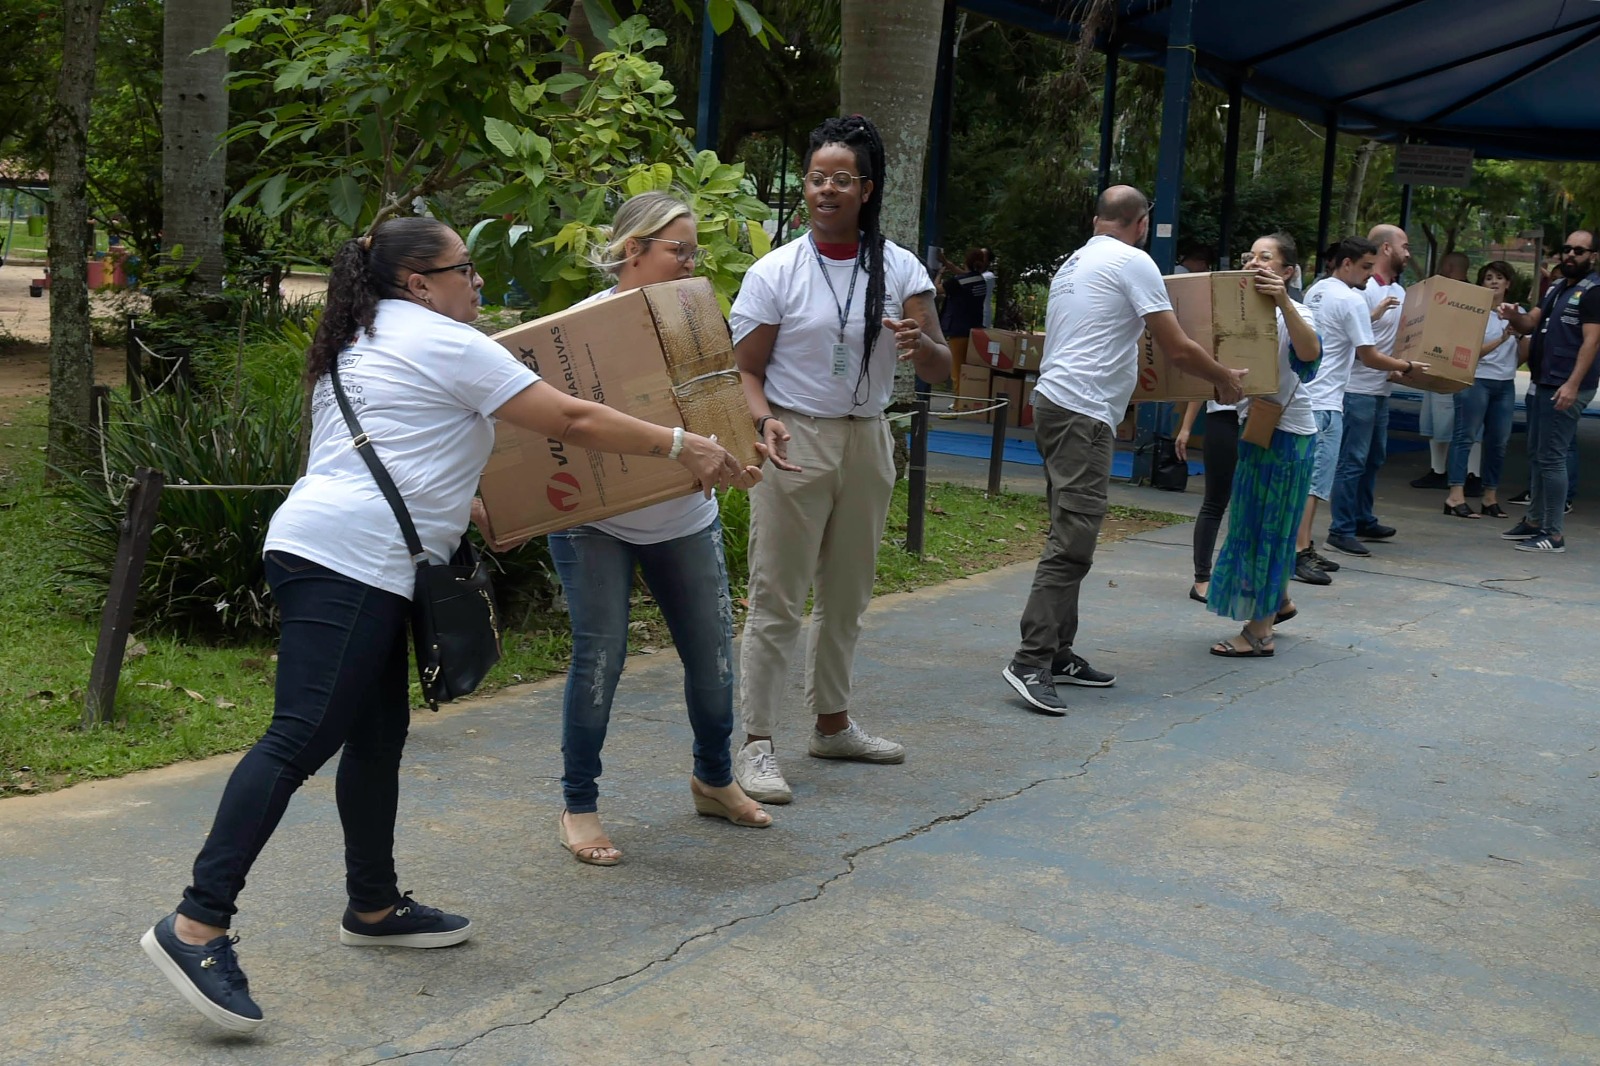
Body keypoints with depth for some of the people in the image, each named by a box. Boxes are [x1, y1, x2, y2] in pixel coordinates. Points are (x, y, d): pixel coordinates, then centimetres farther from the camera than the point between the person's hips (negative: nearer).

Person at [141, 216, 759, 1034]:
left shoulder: (357, 347, 25)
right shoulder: (445, 343, -3)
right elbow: (574, 421, -6)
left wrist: (478, 513, 38)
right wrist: (682, 446, 0)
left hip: (318, 551, 10)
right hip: (352, 561, -10)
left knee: (378, 732, 14)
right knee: (300, 740, -14)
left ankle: (374, 908, 23)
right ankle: (198, 925, -17)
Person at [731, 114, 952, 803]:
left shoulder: (900, 270, 3)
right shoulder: (776, 272, -5)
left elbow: (941, 371, 0)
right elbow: (746, 368, -4)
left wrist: (919, 344, -24)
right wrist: (766, 422, -24)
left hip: (868, 441, 4)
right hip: (797, 441, -4)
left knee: (847, 593, 15)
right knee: (777, 597, -5)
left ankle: (832, 724, 30)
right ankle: (757, 744, -1)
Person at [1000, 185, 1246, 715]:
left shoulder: (1072, 264, 20)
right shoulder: (1133, 263, -6)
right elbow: (1179, 349, -6)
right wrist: (1225, 379, 10)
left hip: (1053, 404, 10)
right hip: (1084, 413, -10)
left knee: (1071, 538, 14)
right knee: (1072, 540, -13)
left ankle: (1057, 653, 17)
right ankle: (1030, 661, -18)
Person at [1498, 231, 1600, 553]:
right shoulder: (1557, 288, 18)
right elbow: (1532, 321, 15)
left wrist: (1572, 384, -25)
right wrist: (1514, 316, -9)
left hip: (1565, 389, -9)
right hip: (1543, 384, 9)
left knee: (1551, 458, -10)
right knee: (1537, 456, 15)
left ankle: (1553, 533, -6)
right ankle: (1535, 521, 26)